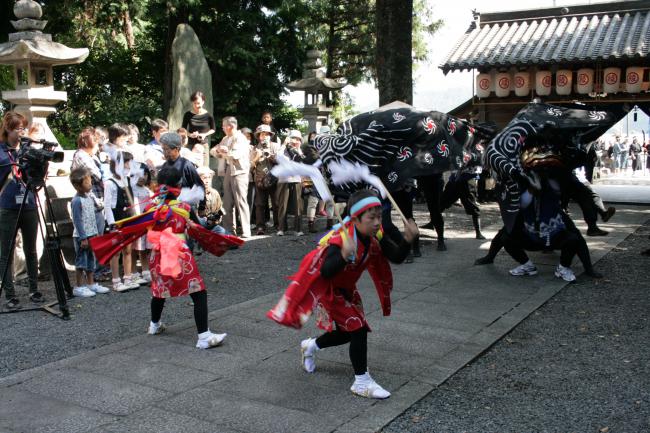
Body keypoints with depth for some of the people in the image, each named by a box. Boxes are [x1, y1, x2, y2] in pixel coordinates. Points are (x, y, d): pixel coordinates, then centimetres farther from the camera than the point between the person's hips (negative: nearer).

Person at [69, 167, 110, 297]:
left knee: (91, 261, 15)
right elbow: (77, 221, -17)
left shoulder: (90, 197, 10)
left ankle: (91, 284, 24)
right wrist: (83, 238, -18)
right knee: (81, 261, -1)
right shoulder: (77, 200, -16)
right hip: (81, 236, -8)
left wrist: (96, 233, 16)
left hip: (91, 235, 8)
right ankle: (78, 287, 7)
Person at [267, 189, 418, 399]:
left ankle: (311, 346, 43)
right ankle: (361, 382, -3)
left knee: (348, 332, 16)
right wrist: (344, 255, -63)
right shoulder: (340, 240, -35)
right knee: (357, 328, -16)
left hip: (347, 289, 8)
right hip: (327, 290, -8)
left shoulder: (376, 236, -14)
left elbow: (396, 257, -15)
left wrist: (407, 240, -34)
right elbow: (325, 272, -45)